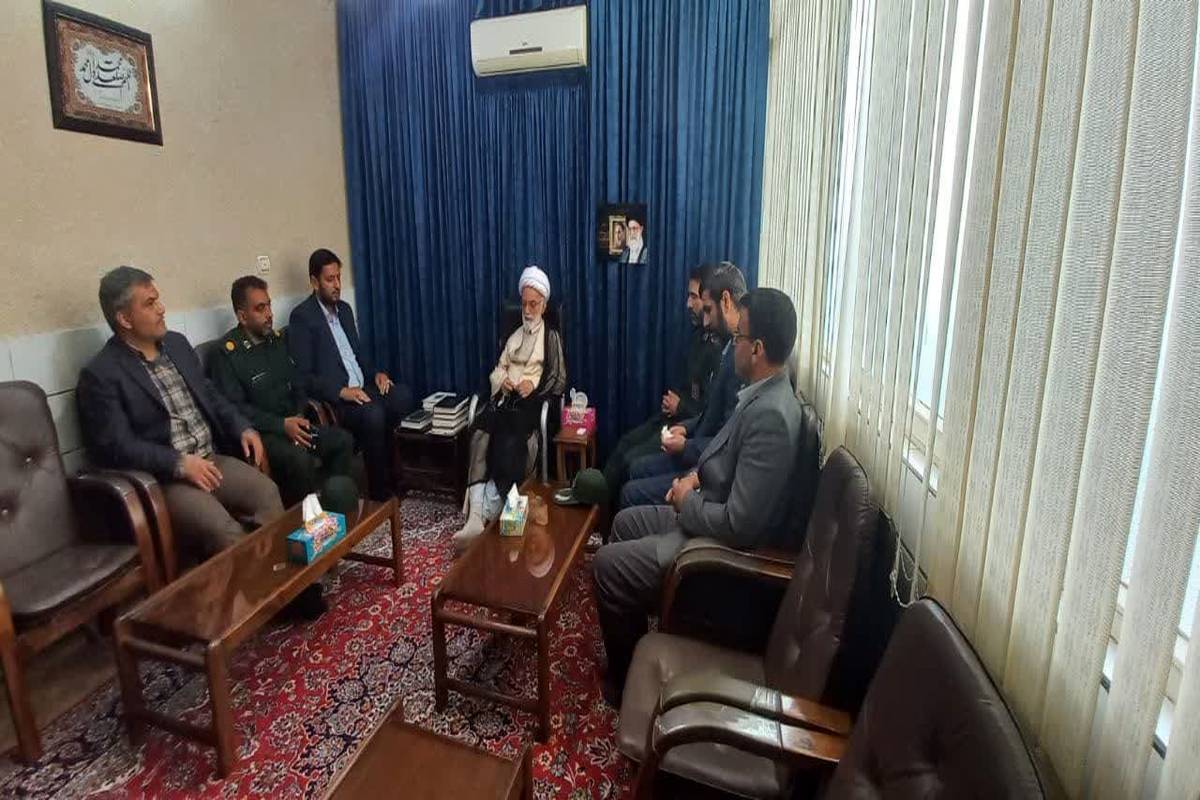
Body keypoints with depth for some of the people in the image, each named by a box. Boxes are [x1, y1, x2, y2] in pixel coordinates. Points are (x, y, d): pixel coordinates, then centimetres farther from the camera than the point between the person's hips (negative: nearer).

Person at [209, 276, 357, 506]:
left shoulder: (276, 340, 14)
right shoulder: (228, 353, -8)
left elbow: (296, 384, 20)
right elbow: (234, 408, -15)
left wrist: (299, 416, 2)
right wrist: (282, 425, -20)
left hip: (291, 424, 7)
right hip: (258, 432, -7)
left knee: (343, 440, -11)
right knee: (299, 459, -33)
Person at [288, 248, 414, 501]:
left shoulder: (344, 309, 18)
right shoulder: (302, 317, -6)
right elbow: (303, 376, -12)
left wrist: (375, 373, 3)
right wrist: (341, 391, -24)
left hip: (360, 387, 7)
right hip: (332, 398, -7)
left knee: (402, 395, -21)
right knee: (373, 413, -34)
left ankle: (394, 471, -7)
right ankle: (380, 489, -17)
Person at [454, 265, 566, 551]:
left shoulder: (551, 337, 13)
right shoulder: (513, 335, 27)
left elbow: (559, 380, 5)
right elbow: (497, 370, 21)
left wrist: (533, 384, -13)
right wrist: (502, 380, -3)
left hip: (531, 400, -3)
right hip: (505, 397, 3)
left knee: (509, 442, -34)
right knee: (480, 433, -29)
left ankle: (487, 514, -33)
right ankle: (476, 516, -39)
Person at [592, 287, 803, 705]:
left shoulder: (770, 415, -30)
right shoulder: (763, 394, 2)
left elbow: (739, 525, -32)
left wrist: (686, 502, -16)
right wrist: (697, 476, 2)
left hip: (726, 545, -10)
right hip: (711, 514, 10)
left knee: (607, 564, -7)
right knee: (624, 523, 19)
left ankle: (627, 678, 16)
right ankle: (632, 642, 33)